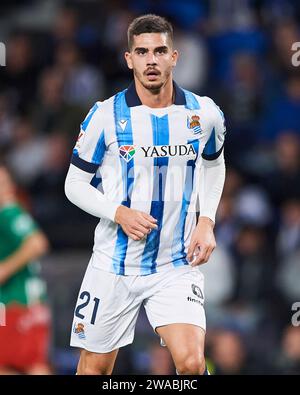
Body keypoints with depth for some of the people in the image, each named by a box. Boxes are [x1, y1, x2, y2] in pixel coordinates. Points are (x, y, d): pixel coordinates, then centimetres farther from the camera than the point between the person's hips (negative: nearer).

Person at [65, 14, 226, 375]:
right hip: (113, 264, 0)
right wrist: (119, 213, -18)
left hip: (177, 267, 0)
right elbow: (75, 184, 0)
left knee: (191, 363, -19)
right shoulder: (105, 115, -9)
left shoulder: (205, 114, -3)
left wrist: (206, 220, 3)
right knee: (94, 368, 8)